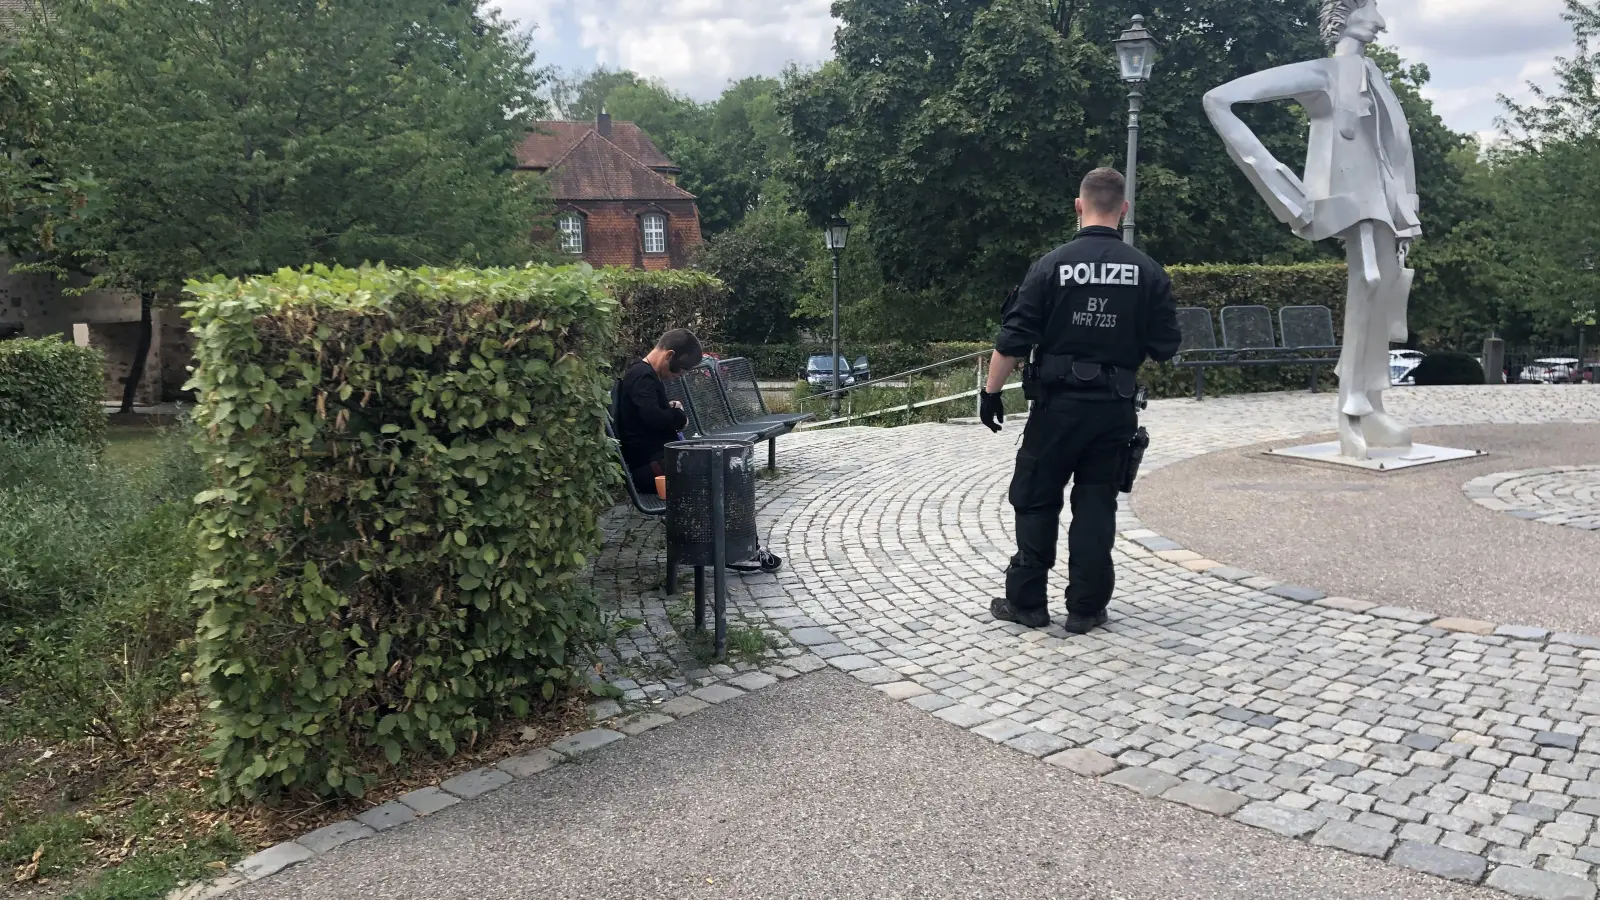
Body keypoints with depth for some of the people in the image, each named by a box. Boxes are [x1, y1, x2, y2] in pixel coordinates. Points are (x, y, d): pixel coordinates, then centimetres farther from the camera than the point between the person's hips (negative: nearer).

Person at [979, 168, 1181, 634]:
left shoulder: (1053, 264, -8)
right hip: (1115, 408, 2)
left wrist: (991, 391, 0)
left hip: (1058, 403, -2)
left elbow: (1014, 340, -10)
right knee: (1096, 504, 9)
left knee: (1035, 500, 9)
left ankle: (1027, 601, 13)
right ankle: (1086, 608, 12)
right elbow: (1166, 347, 1)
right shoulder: (1147, 271, -1)